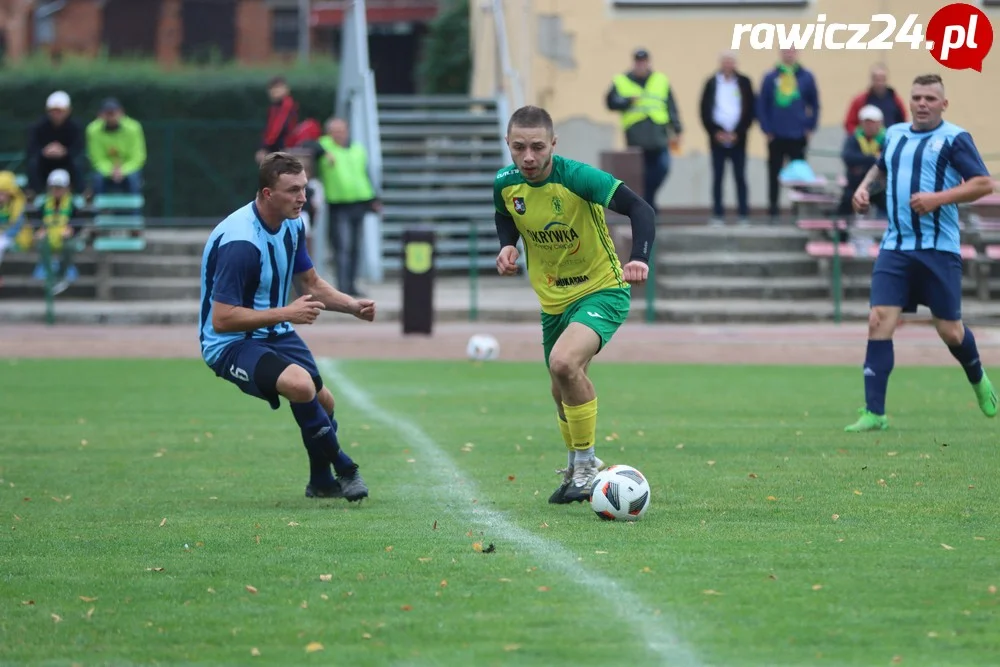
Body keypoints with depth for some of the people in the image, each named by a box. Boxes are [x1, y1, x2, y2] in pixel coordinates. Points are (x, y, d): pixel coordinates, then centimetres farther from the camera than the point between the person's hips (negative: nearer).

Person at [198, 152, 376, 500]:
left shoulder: (292, 225, 0)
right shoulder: (240, 242, -29)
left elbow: (310, 285, 16)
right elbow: (221, 319, -29)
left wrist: (353, 306, -1)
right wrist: (286, 314, -29)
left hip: (273, 333, 9)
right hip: (230, 343, -9)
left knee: (322, 401, 14)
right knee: (300, 384, -31)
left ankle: (321, 481, 41)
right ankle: (344, 469, -11)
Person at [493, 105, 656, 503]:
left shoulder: (577, 178, -26)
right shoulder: (505, 184, -9)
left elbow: (640, 210, -31)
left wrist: (638, 258, -48)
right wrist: (507, 246, -6)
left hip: (602, 291, -6)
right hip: (553, 301, 6)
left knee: (564, 362, -30)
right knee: (563, 392, 19)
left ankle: (586, 466, -13)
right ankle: (576, 469, 47)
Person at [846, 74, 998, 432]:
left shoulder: (954, 139, -5)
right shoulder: (894, 134, 12)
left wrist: (939, 198, -21)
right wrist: (865, 186, 12)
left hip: (938, 249, -4)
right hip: (895, 247, 4)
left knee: (949, 331, 3)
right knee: (879, 321, -11)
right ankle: (874, 413, -11)